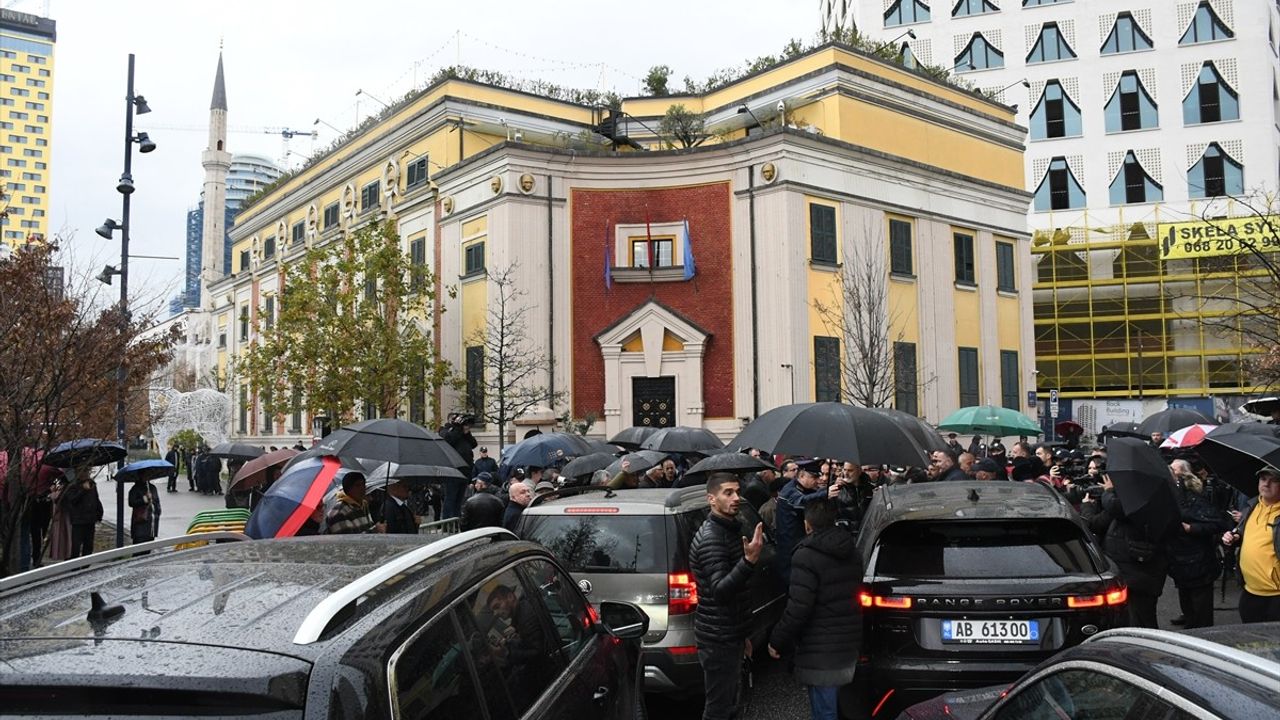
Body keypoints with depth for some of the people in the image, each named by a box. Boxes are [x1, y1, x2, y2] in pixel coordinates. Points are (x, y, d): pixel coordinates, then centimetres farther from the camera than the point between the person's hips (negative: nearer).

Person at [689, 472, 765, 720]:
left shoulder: (728, 530, 12)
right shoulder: (710, 538, -19)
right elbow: (719, 591, -30)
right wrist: (749, 561, -43)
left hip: (729, 635, 10)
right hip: (717, 640, -10)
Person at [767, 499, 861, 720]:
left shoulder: (807, 556, -16)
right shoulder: (852, 552, 11)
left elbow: (798, 608, -20)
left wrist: (776, 641, -9)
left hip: (821, 653, -8)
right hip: (849, 647, 8)